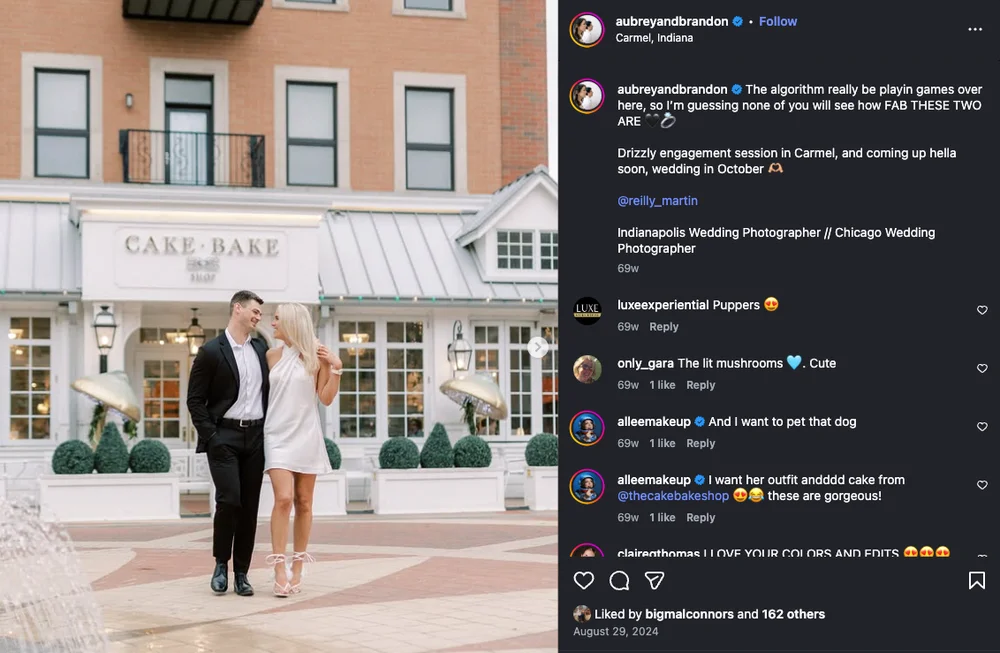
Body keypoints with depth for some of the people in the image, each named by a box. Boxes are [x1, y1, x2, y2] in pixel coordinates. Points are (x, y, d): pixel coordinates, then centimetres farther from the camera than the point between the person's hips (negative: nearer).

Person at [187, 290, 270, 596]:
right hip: (224, 436, -5)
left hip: (256, 436, 5)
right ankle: (221, 564, 5)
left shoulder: (261, 349, 12)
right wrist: (210, 437, -11)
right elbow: (195, 400, -4)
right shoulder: (211, 351, -4)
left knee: (250, 506, 4)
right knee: (229, 500, -15)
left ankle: (241, 572, 10)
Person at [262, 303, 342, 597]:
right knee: (283, 498, -15)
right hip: (278, 435, 0)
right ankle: (279, 569, -14)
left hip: (306, 436, 0)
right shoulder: (271, 355, 5)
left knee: (304, 502, 5)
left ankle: (296, 569, 12)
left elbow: (326, 398, 0)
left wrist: (336, 369, -10)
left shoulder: (317, 355, 0)